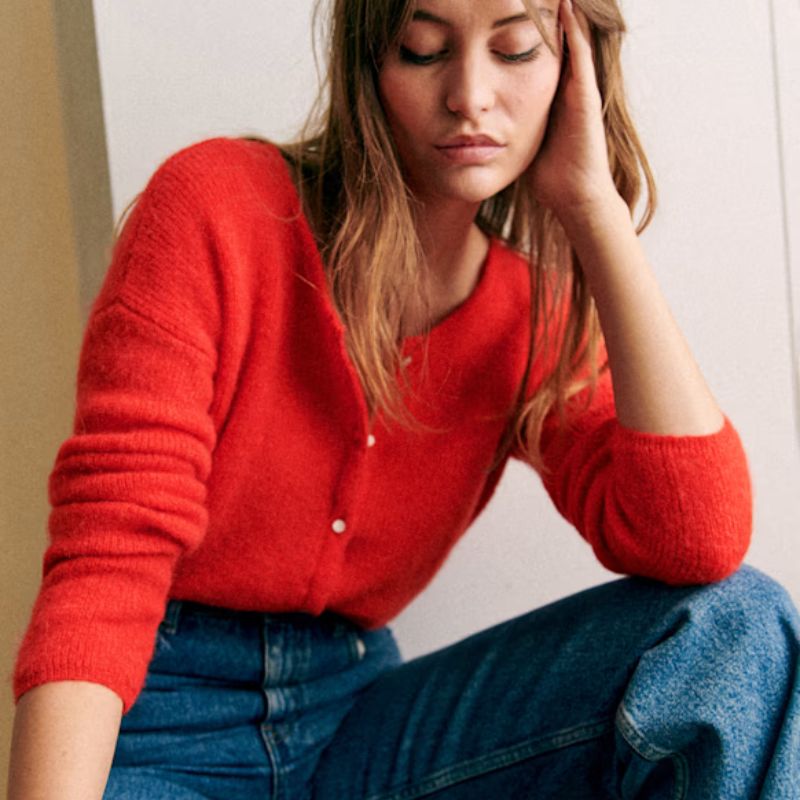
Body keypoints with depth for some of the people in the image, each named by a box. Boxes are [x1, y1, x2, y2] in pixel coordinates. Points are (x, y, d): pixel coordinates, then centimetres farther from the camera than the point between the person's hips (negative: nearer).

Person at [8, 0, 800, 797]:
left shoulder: (541, 309, 2)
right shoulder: (218, 206, -10)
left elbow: (699, 545, -16)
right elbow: (106, 557, -15)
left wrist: (597, 209, -14)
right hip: (143, 728, -4)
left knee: (735, 628, -16)